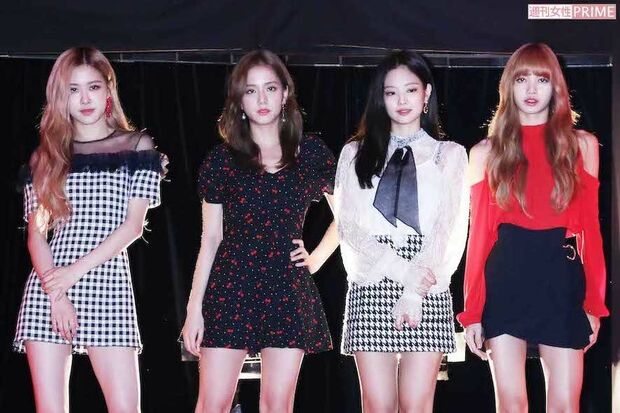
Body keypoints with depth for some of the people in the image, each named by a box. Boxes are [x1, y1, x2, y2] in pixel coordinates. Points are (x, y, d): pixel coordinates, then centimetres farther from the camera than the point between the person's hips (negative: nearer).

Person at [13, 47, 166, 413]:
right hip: (47, 291, 2)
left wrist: (75, 272, -11)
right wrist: (55, 293, -10)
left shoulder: (137, 147, 8)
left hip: (108, 289, -1)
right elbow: (36, 233, 6)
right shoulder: (46, 156, 13)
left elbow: (134, 225, -1)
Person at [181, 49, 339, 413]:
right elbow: (210, 239, 5)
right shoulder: (223, 159, 4)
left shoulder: (312, 154, 5)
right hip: (231, 288, 0)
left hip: (288, 290, 1)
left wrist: (317, 258, 3)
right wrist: (194, 308, 2)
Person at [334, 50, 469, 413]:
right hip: (372, 287, 1)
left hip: (428, 291, -1)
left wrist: (415, 290, -11)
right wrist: (407, 273, -10)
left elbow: (447, 227, 1)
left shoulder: (449, 154, 11)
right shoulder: (356, 153, 13)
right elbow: (349, 226, 2)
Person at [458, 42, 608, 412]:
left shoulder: (582, 145, 9)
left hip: (562, 280, 0)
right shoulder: (487, 152, 8)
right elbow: (480, 233, 6)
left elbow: (590, 228, 7)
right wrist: (472, 310, 1)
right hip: (504, 282, 0)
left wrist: (594, 302, 2)